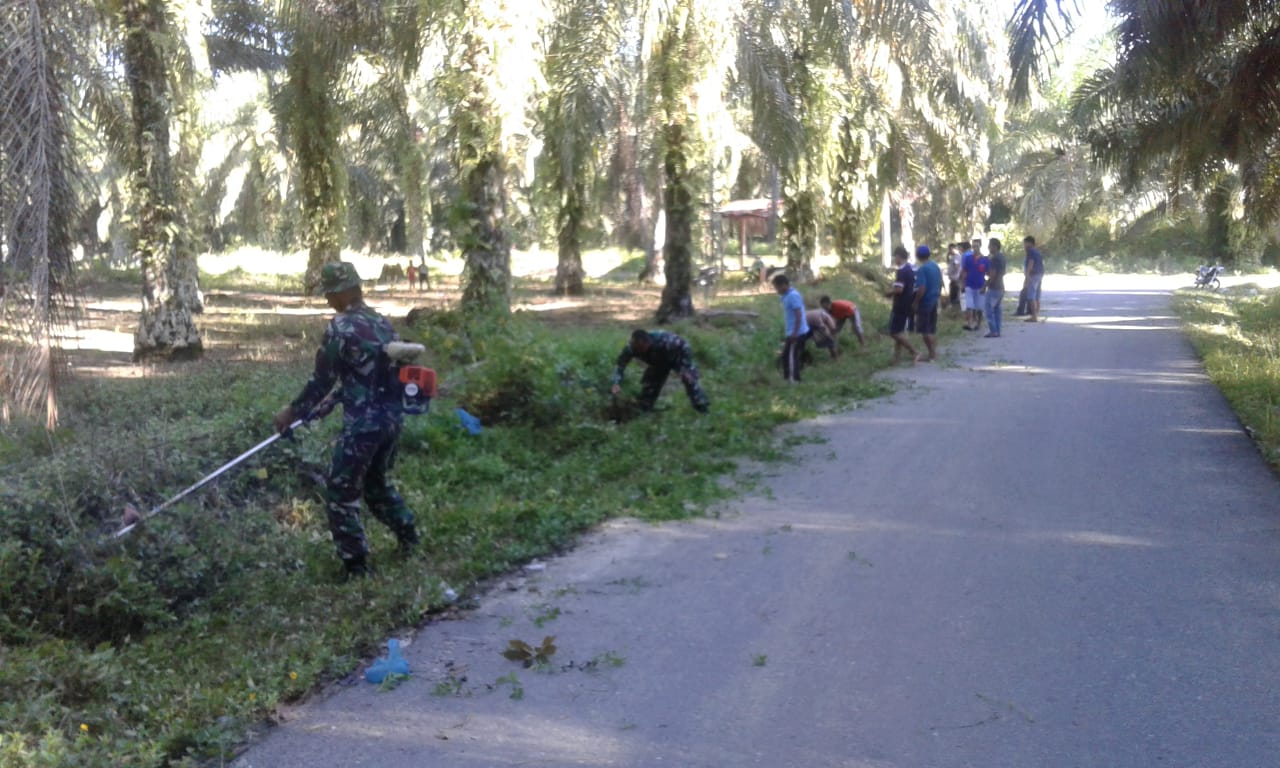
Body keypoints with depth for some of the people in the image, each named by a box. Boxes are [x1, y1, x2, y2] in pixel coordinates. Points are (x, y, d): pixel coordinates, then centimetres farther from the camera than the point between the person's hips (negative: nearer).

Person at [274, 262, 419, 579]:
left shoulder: (340, 327, -13)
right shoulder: (382, 322, 10)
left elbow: (322, 379, -7)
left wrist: (293, 411, 7)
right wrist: (341, 397, 30)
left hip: (364, 423, -8)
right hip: (392, 416, 8)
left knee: (341, 494, 5)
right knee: (376, 482, 28)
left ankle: (356, 565, 7)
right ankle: (409, 538, 34)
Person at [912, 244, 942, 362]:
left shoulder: (921, 269, -18)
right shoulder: (936, 266, 7)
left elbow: (921, 288, -23)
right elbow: (940, 283, 15)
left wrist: (915, 302, -15)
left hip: (925, 301, -8)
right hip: (935, 300, 8)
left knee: (924, 330, 0)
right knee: (933, 329, 16)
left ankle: (932, 353, -2)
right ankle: (935, 353, 19)